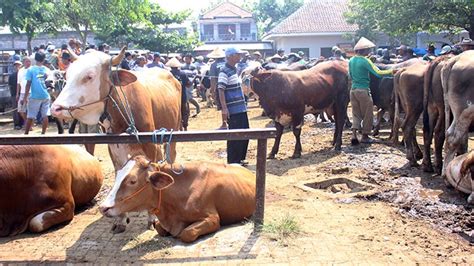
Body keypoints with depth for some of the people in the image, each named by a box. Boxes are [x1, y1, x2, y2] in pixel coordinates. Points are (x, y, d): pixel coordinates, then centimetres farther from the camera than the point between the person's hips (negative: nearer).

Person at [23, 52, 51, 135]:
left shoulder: (31, 69, -3)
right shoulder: (46, 69, 4)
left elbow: (28, 84, -4)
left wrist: (25, 97, 0)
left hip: (35, 96, -2)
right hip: (46, 96, 2)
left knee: (30, 117, 3)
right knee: (45, 116, 5)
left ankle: (26, 134, 8)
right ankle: (43, 133, 6)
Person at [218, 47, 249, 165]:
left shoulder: (235, 70, 15)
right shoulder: (224, 72, -12)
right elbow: (221, 90, -18)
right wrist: (224, 108, -23)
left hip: (242, 108, 9)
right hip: (233, 110, -9)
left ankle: (240, 159, 26)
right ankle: (232, 162, 9)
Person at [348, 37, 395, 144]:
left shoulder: (351, 61, 7)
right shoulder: (365, 61, -13)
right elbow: (378, 73, -15)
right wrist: (391, 71, -6)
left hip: (353, 90, 7)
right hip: (363, 90, -7)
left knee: (356, 113, 11)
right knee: (367, 114, 7)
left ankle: (354, 134, 0)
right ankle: (365, 136, 13)